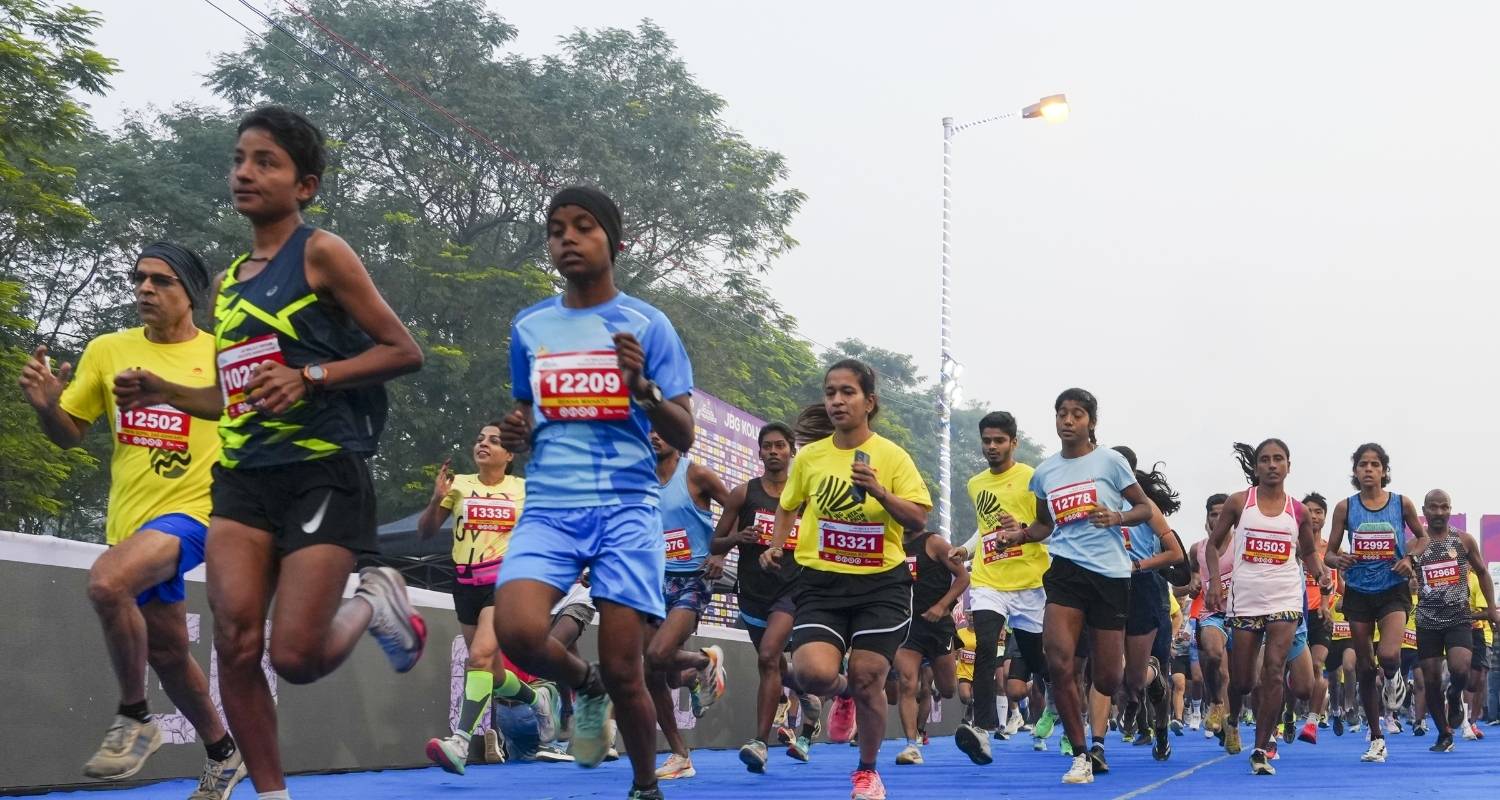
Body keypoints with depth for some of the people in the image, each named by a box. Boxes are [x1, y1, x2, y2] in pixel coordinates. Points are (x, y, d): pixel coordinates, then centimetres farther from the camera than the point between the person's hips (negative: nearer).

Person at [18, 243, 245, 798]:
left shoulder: (223, 356, -3)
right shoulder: (107, 351, 6)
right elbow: (68, 435, 11)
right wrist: (46, 405, -10)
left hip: (188, 513, -5)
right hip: (129, 522, 6)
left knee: (107, 581, -33)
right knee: (168, 654, 15)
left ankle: (134, 720, -15)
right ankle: (223, 755, 37)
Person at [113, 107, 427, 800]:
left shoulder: (320, 253, -3)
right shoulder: (228, 282, 16)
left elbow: (404, 351, -7)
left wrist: (308, 376, -17)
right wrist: (165, 393, 7)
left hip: (323, 474, -6)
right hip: (243, 477, 6)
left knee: (296, 657, -10)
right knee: (235, 644, -9)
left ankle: (374, 602, 21)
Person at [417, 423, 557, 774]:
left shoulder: (523, 489, 3)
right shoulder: (459, 485, 5)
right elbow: (425, 532, 2)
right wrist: (436, 499, -15)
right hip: (466, 584, 4)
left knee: (481, 656, -25)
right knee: (492, 671, 12)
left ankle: (461, 743, -32)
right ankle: (537, 698, 43)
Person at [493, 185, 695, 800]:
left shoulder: (646, 325, 2)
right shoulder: (528, 327, 12)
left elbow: (683, 437, 1)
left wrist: (643, 387, -17)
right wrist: (515, 434, 2)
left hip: (627, 507, -2)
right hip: (549, 508, 2)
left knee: (623, 669, -6)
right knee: (518, 632, -23)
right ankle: (585, 685, 11)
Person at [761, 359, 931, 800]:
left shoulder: (892, 456, -4)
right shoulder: (808, 456, 3)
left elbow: (919, 520, -8)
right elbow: (788, 506, 21)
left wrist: (878, 490, -22)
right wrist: (776, 546, 5)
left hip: (881, 584, -1)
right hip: (822, 582, 1)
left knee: (867, 681, -2)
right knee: (812, 672, -20)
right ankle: (842, 689, 19)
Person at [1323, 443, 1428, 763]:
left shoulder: (1401, 504, -1)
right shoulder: (1345, 507, -1)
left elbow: (1422, 537, 13)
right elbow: (1329, 554, 3)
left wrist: (1409, 558, -7)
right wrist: (1338, 560, -20)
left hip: (1393, 590, -1)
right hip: (1358, 592, 2)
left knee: (1389, 655, -24)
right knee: (1366, 668, 5)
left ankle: (1394, 678, 15)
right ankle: (1376, 739, 17)